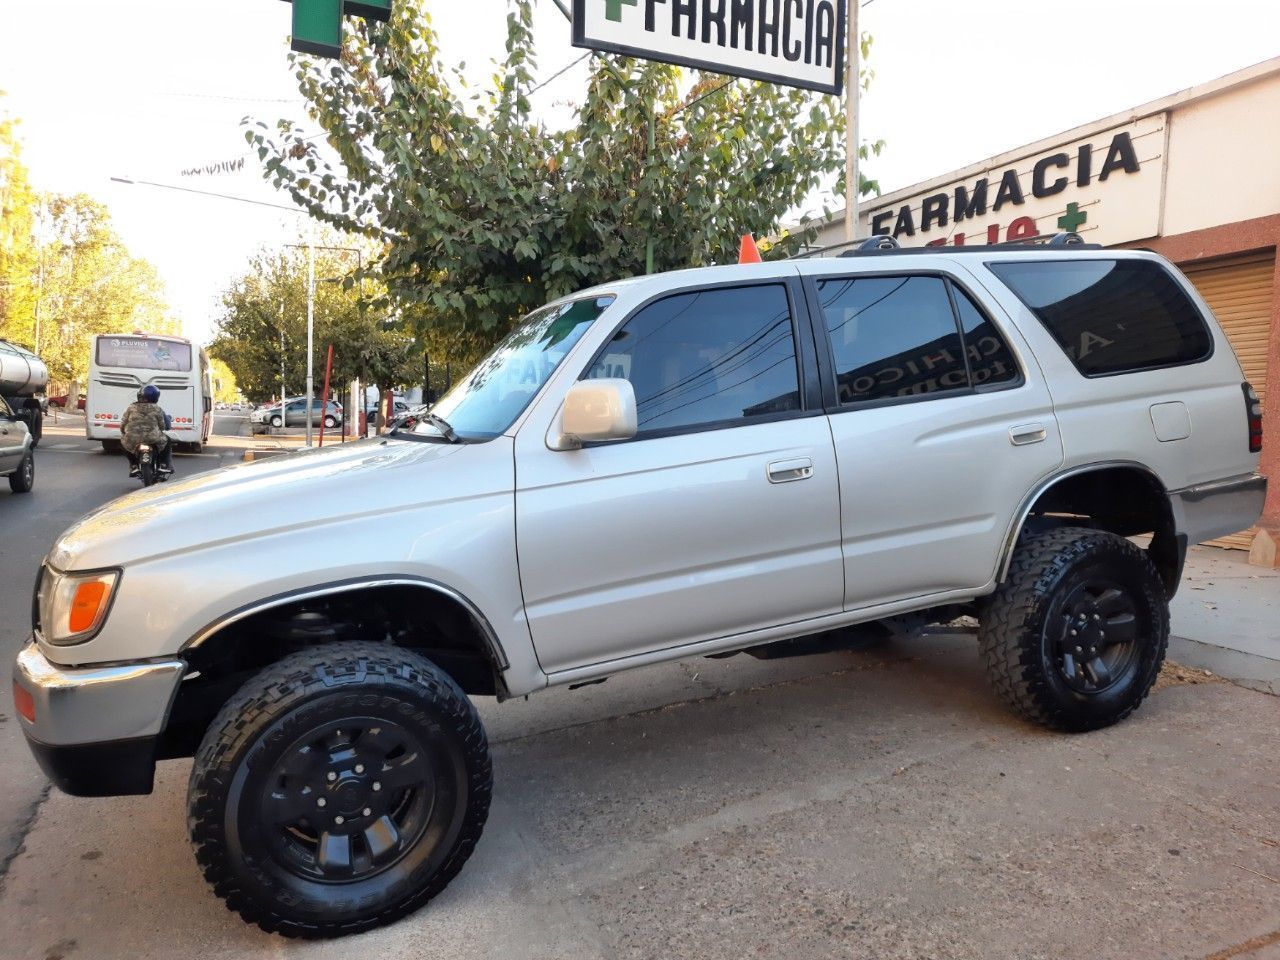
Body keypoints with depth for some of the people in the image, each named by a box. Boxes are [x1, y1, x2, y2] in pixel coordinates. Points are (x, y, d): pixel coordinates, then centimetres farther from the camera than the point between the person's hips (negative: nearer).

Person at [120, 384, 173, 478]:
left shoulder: (132, 407, 2)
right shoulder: (157, 409, -3)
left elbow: (123, 424, 4)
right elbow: (162, 426, 3)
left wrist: (124, 434, 25)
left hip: (132, 441, 2)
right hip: (153, 440, -2)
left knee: (124, 442, 36)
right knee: (167, 442, 28)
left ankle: (133, 466, 26)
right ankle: (164, 465, 18)